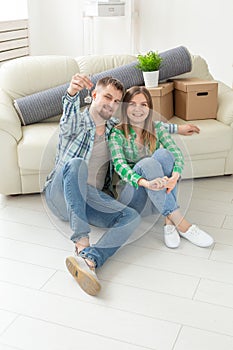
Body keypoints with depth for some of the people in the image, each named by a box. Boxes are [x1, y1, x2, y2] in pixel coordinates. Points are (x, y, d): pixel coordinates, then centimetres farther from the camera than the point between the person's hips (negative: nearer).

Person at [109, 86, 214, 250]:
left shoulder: (158, 128, 6)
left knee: (163, 153, -26)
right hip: (134, 193, -3)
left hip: (160, 194, 3)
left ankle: (169, 222, -31)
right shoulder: (117, 133, -3)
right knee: (146, 163, -33)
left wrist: (175, 176, -34)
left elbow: (176, 152, -9)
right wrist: (144, 182, -41)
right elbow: (119, 164, -20)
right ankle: (180, 223, -38)